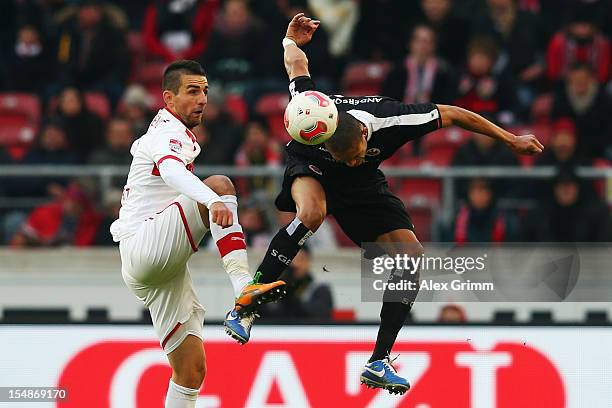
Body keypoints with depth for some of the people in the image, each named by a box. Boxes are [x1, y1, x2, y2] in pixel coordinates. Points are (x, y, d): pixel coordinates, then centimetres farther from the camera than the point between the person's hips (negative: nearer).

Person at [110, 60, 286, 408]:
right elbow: (172, 170, -33)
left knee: (192, 371, 3)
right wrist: (213, 201, -52)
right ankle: (244, 293, -40)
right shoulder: (170, 131, -9)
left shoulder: (176, 132, 24)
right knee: (221, 185, -27)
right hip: (145, 247, -10)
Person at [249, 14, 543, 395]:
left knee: (413, 258, -12)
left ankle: (379, 362, -9)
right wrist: (291, 41, 2)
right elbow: (298, 64, -17)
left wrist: (511, 139, -12)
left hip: (363, 186, 3)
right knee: (312, 212, -40)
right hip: (311, 169, -3)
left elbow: (451, 115, -20)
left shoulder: (388, 119, -36)